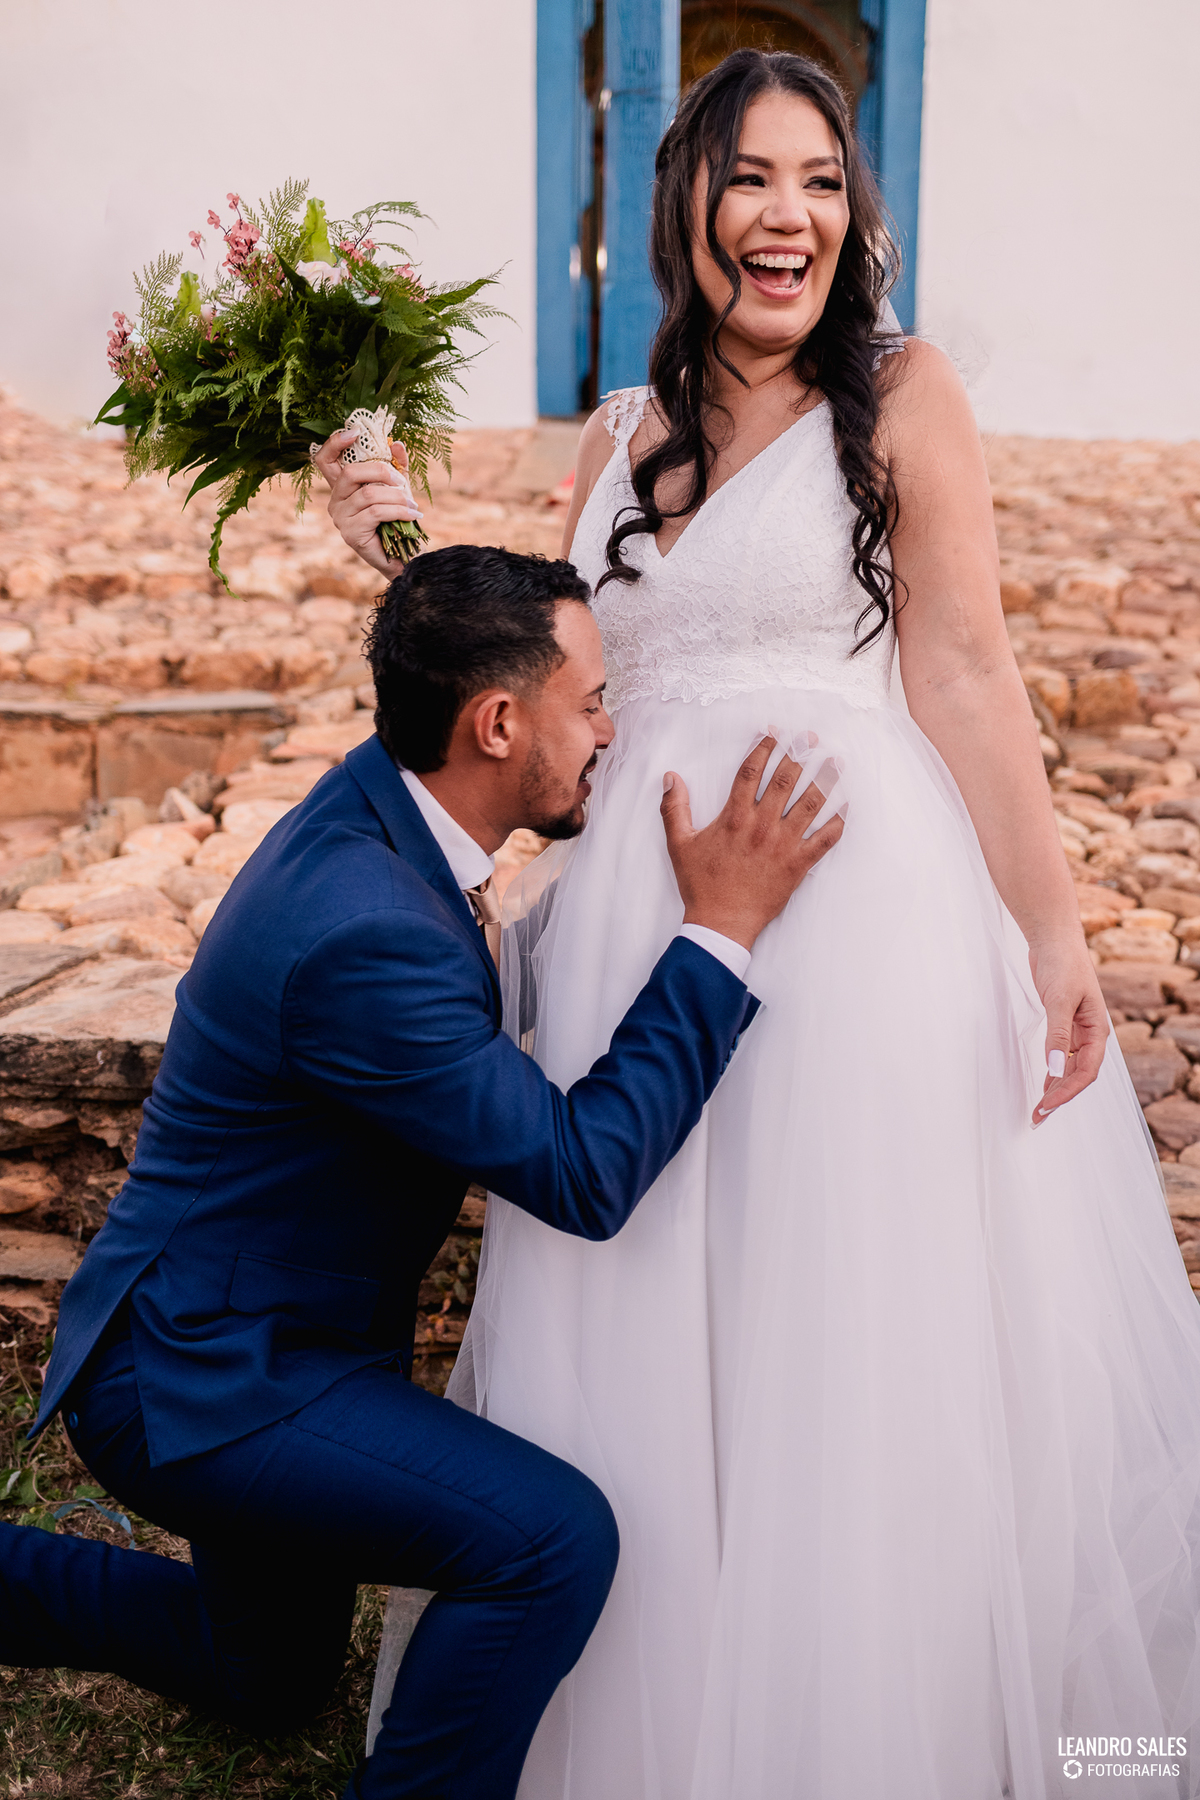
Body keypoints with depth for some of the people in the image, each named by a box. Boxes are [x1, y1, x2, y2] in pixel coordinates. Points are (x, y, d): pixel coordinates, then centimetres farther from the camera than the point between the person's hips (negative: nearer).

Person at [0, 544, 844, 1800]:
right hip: (201, 1383, -10)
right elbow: (583, 1173, -28)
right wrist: (722, 928, -27)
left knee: (270, 1679, 28)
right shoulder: (363, 935, -33)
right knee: (554, 1536, -25)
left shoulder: (375, 802, -3)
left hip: (236, 1333, 10)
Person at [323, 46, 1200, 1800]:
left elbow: (967, 680, -6)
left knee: (856, 1328, 3)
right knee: (650, 1338, 11)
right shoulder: (617, 435, 14)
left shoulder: (902, 395, 0)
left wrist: (1051, 927, -11)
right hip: (640, 903, 5)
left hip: (857, 887, -4)